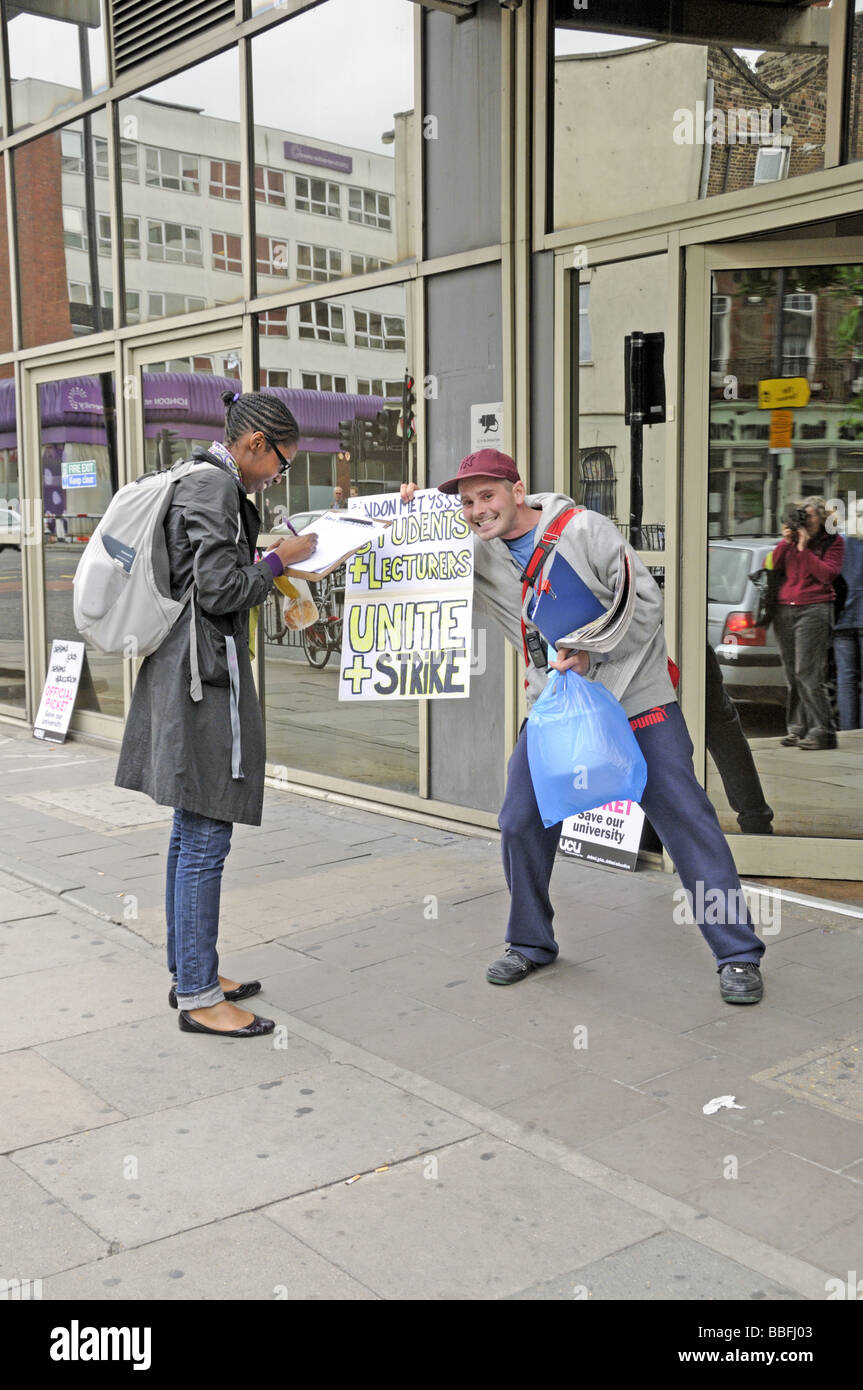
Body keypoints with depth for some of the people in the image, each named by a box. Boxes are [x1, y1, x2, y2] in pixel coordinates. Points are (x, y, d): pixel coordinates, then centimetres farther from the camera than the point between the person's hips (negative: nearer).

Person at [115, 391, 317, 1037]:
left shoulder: (203, 481, 19)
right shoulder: (215, 485, -12)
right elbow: (221, 590, -18)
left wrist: (264, 563, 17)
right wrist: (280, 559, -4)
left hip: (184, 672, 11)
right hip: (205, 674, -11)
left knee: (192, 832, 15)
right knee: (206, 839, -6)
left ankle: (189, 971, 24)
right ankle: (197, 996, 1)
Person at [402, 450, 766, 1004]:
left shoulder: (585, 529, -12)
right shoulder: (475, 555, 1)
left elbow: (646, 603, -10)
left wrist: (588, 648, -20)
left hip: (636, 696, -4)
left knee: (687, 820, -4)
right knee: (522, 823, 1)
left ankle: (739, 954, 6)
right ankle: (531, 943, 23)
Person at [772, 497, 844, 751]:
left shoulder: (833, 541, 3)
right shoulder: (792, 539, 15)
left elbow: (827, 574, -10)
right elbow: (772, 568, 11)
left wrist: (804, 548, -10)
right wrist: (785, 542, -1)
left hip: (814, 610, -5)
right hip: (784, 610, 5)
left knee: (808, 673, -14)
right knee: (792, 675, 5)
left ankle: (823, 732, -11)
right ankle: (797, 729, 11)